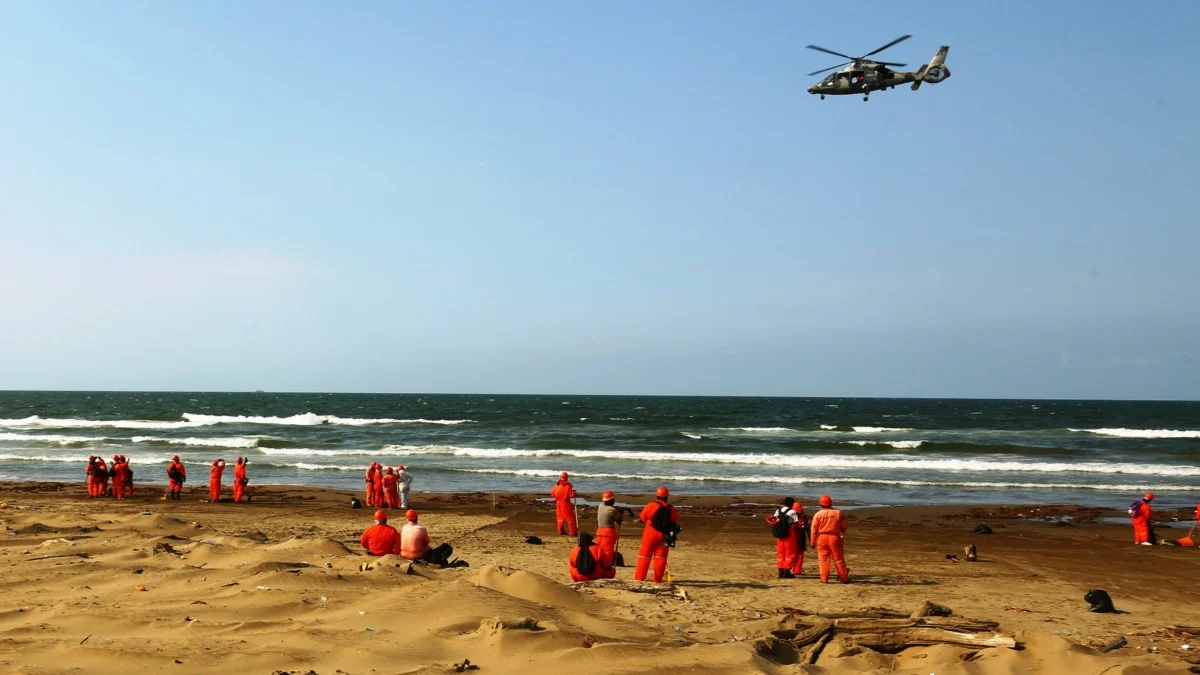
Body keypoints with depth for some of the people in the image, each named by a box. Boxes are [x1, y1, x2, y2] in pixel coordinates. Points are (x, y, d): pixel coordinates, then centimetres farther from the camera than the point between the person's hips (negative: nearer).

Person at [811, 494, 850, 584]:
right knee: (839, 559, 9)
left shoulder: (818, 514, -5)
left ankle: (824, 578, 3)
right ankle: (844, 578, 15)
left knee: (823, 559, 6)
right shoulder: (838, 513, -3)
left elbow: (814, 529, -3)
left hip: (822, 538, -1)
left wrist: (813, 541, 6)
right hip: (835, 537, 1)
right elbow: (844, 526, 3)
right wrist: (842, 532, 25)